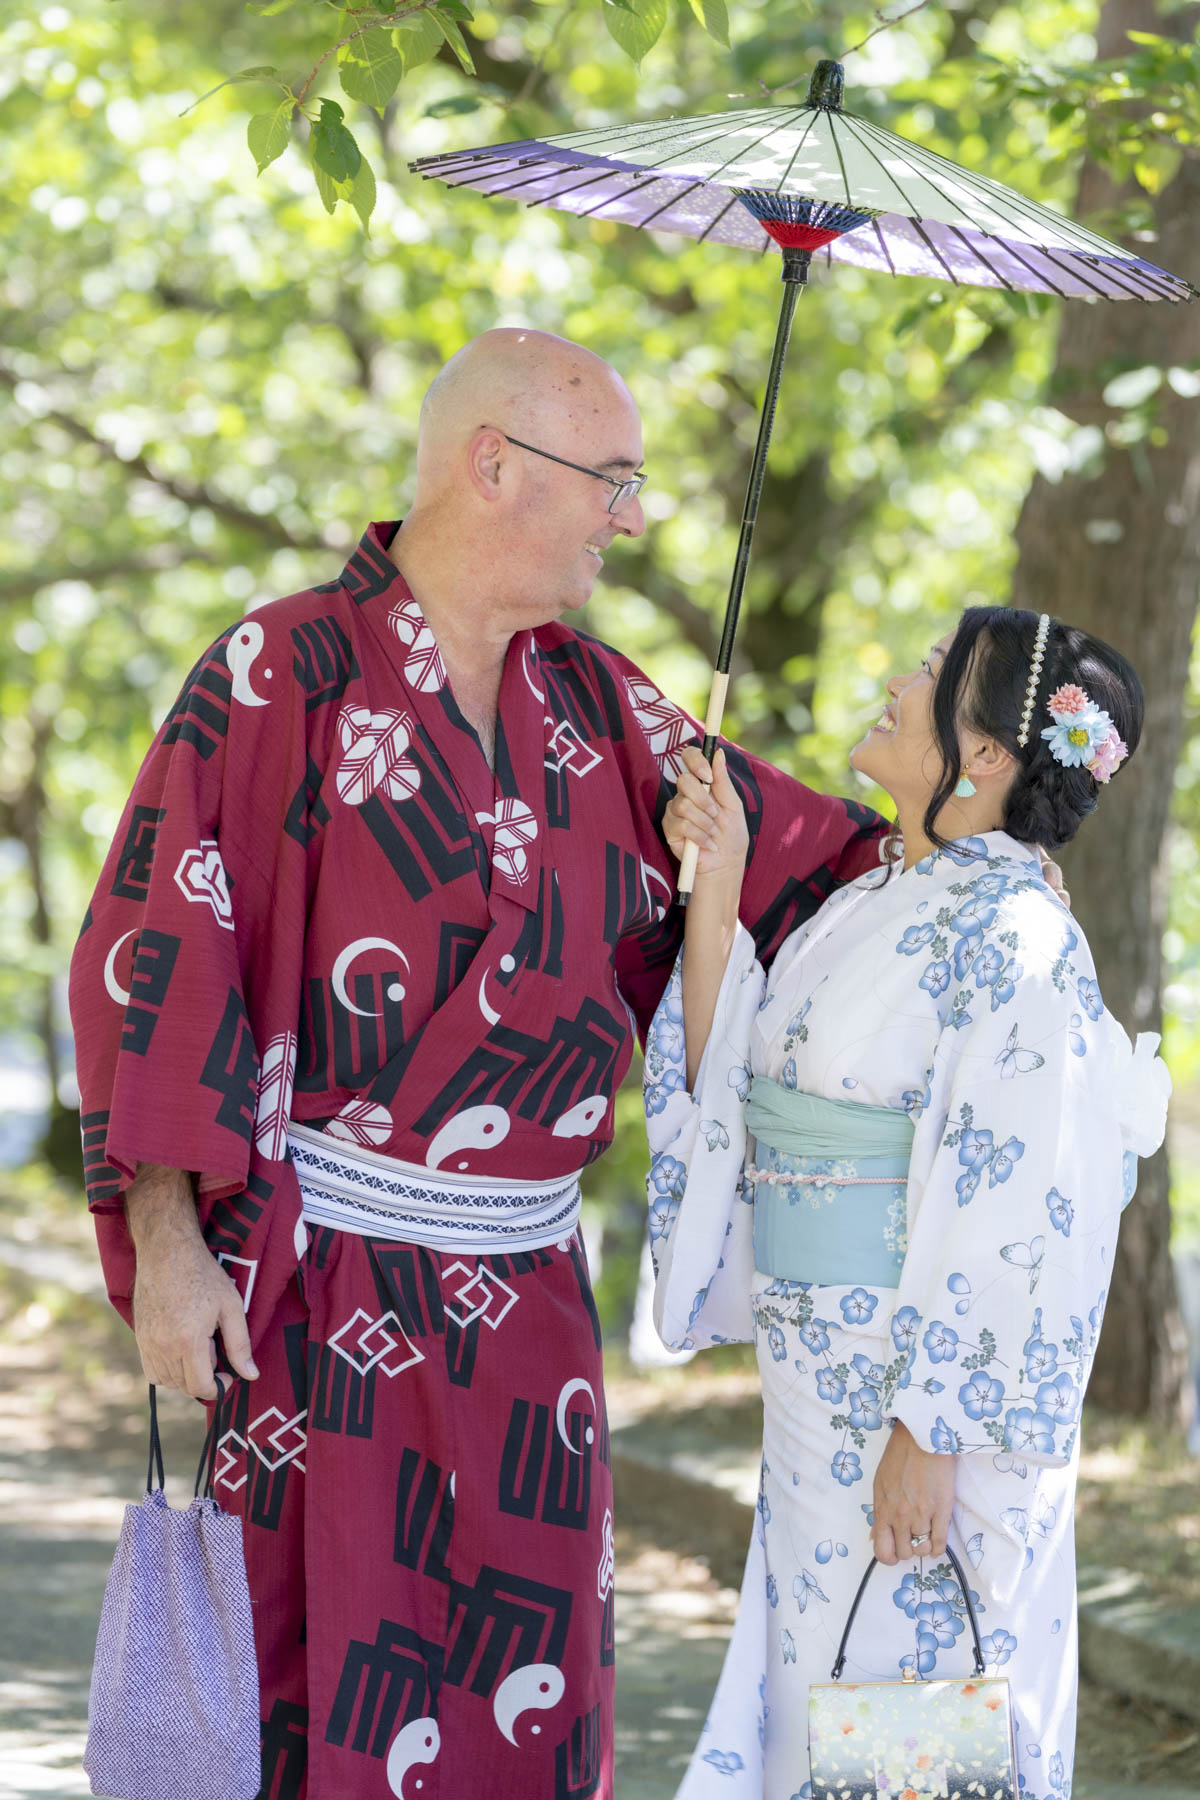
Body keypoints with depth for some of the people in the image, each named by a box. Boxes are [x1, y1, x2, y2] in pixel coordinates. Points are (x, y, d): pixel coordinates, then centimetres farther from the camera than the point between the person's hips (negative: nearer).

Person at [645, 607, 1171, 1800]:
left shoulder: (1014, 941, -17)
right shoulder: (867, 908, 10)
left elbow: (1015, 1220, -20)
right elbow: (727, 1082, 10)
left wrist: (932, 1434, -21)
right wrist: (713, 893, 2)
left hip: (929, 1400, -9)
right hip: (815, 1400, 9)